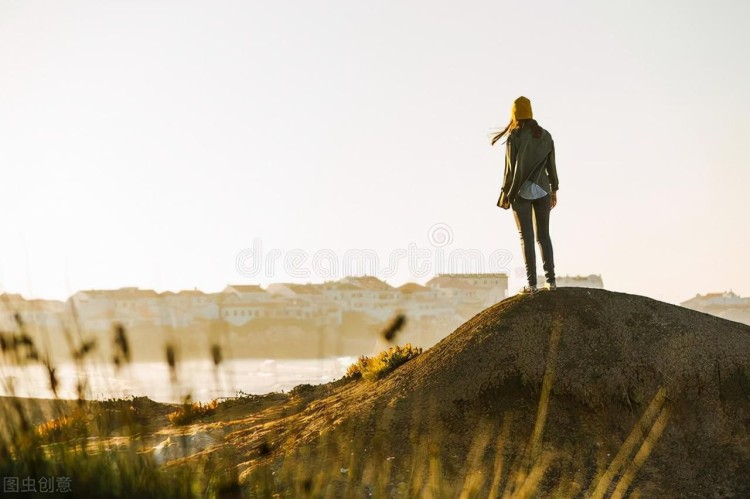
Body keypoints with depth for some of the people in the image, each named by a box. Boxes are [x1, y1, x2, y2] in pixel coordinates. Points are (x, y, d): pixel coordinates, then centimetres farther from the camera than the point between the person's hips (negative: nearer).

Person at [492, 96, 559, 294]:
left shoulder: (513, 137, -11)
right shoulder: (545, 135, 3)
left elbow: (511, 168, -11)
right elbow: (551, 166, 5)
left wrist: (505, 194, -2)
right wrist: (554, 191, 14)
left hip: (521, 191, -4)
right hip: (542, 190, 4)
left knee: (526, 236, -1)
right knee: (543, 235, 11)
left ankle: (532, 283, -4)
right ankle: (551, 280, 5)